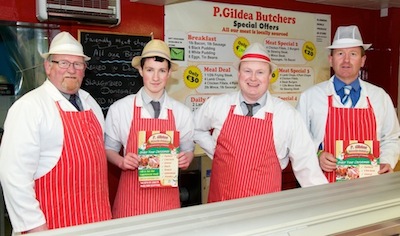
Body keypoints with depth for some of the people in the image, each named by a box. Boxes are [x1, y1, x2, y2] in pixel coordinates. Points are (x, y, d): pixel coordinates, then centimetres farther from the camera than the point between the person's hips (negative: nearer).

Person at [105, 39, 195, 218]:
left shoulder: (182, 113, 0)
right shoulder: (119, 109, -4)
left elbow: (188, 149, 10)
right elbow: (109, 148, 6)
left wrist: (186, 159, -11)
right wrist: (121, 161, -14)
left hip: (167, 195, 2)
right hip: (131, 194, -1)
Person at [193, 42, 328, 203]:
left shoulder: (287, 114, -8)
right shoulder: (216, 105, -4)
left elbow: (305, 164, -3)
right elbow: (195, 128, 15)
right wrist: (215, 150, 4)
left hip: (266, 205, -1)